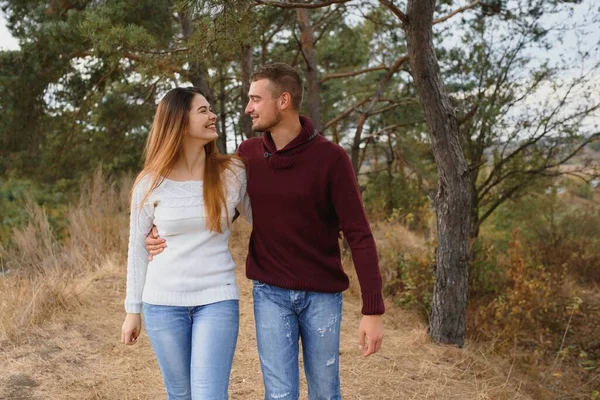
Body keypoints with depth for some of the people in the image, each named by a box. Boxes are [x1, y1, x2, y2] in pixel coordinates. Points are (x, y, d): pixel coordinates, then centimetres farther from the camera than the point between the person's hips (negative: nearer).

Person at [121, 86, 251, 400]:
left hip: (217, 300, -1)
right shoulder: (150, 183, -3)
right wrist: (133, 310, 6)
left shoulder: (232, 173, -3)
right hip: (163, 303, 1)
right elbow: (137, 248, 4)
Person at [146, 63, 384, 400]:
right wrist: (171, 235, -6)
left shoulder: (331, 158, -13)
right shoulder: (248, 154, -1)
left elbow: (359, 235, -13)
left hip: (322, 295, -2)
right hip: (270, 293, 2)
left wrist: (373, 311, -16)